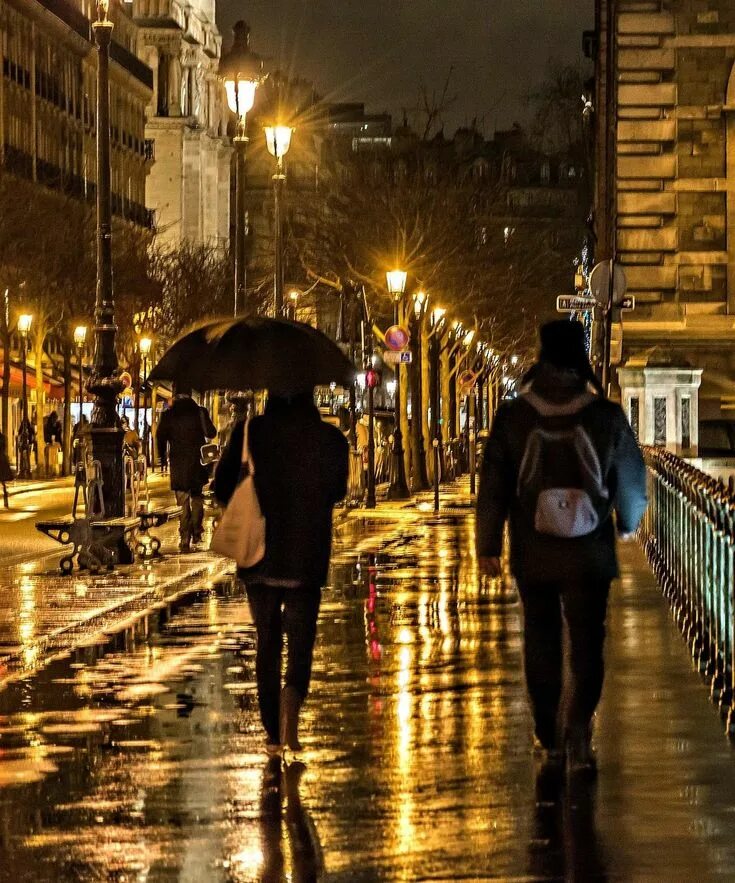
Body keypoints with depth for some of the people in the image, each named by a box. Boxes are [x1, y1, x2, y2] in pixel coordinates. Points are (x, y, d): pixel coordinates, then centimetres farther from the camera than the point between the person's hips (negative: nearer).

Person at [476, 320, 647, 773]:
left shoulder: (512, 416, -4)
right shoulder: (607, 416, -6)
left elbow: (493, 485, -2)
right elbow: (631, 477, 6)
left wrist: (488, 545, 5)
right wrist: (628, 522, 25)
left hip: (533, 553, 1)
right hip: (589, 553, -1)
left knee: (542, 643, 13)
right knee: (587, 642, 1)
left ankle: (551, 738, 20)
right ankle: (578, 723, -18)